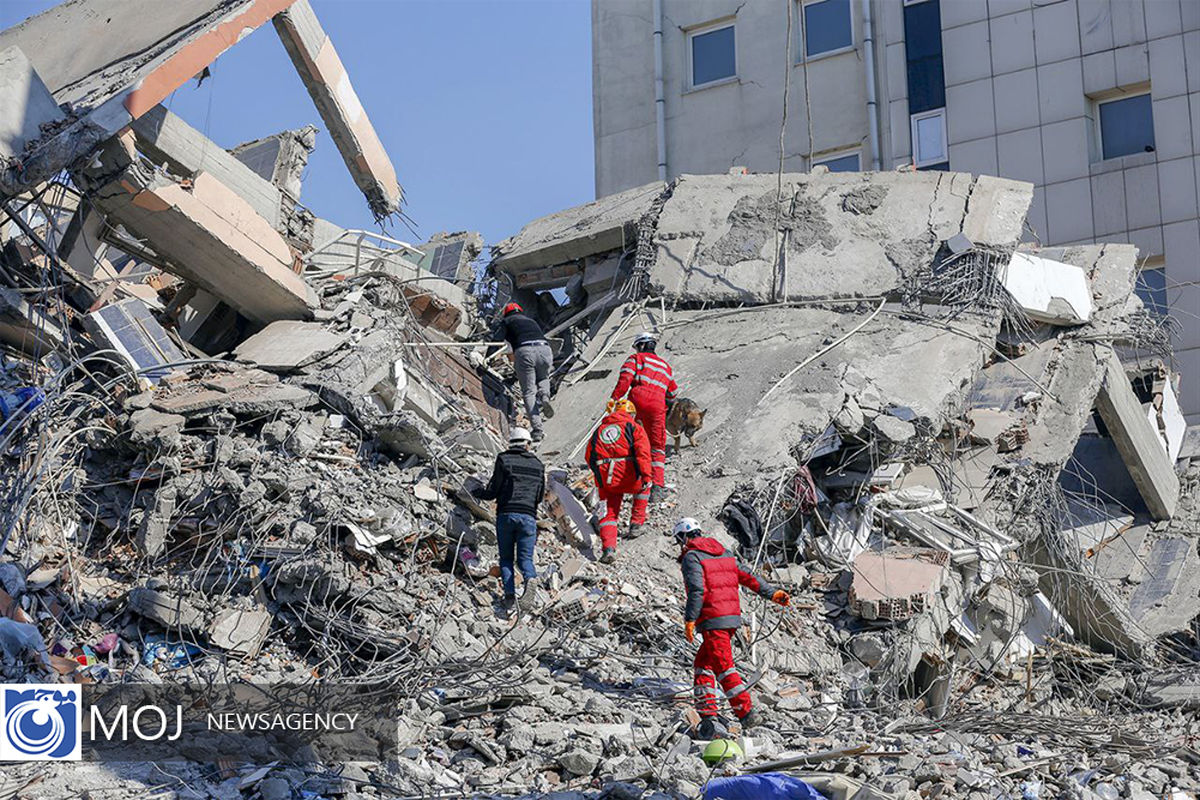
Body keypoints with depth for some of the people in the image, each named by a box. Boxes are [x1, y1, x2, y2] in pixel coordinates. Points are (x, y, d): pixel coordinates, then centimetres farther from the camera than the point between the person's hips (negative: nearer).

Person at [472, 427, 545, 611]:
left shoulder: (503, 460, 2)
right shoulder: (538, 465, 13)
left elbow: (493, 491, -1)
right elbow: (540, 496, 16)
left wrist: (478, 492, 19)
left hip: (506, 514, -2)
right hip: (528, 516, 2)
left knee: (506, 557, 11)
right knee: (525, 558, 5)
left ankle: (509, 593, -6)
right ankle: (531, 578, -28)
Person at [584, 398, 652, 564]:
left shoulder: (599, 430, 21)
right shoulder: (633, 427, 8)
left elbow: (589, 457, 20)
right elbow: (642, 451, -9)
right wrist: (646, 476, -15)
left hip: (606, 481, 3)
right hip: (629, 478, -3)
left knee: (609, 514, 13)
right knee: (642, 487, 31)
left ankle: (609, 548, -8)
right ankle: (636, 524, 30)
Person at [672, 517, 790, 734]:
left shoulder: (691, 557, -6)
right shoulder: (724, 554, 17)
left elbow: (696, 590, -17)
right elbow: (748, 577, 17)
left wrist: (689, 620, -16)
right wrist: (772, 593, 21)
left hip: (713, 621, -8)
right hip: (733, 618, 8)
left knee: (724, 668, -3)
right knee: (703, 662, 13)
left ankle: (747, 712, -5)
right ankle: (707, 713, 6)